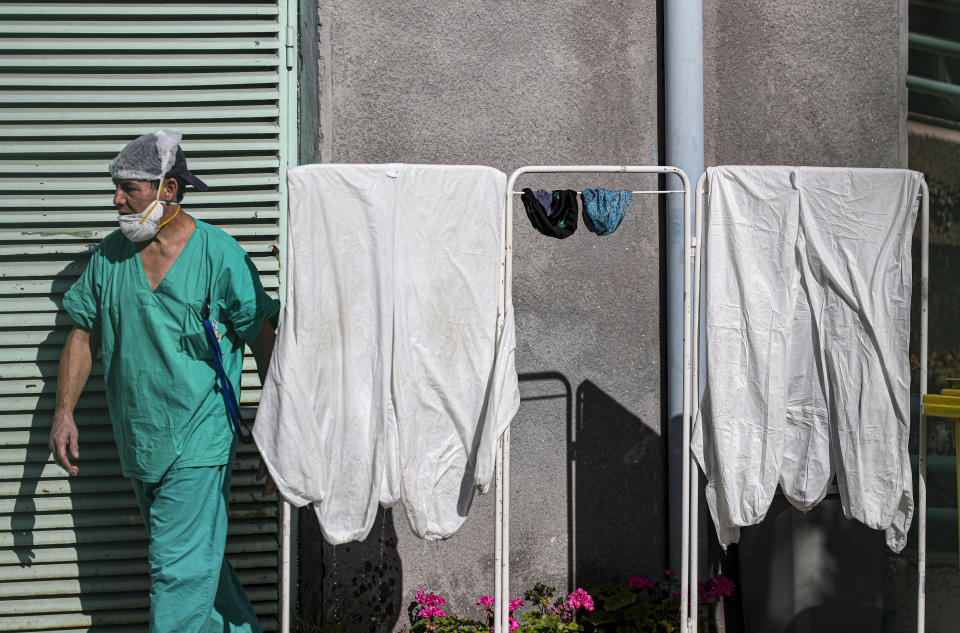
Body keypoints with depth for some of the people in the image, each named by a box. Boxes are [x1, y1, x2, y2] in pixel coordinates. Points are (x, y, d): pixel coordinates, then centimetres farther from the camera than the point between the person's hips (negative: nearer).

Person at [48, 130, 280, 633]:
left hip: (197, 445, -5)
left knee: (179, 574, -8)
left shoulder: (219, 254, -10)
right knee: (201, 560, 17)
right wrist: (63, 413, 2)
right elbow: (83, 333, 12)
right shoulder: (109, 254, 4)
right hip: (138, 443, 6)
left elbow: (266, 341, -6)